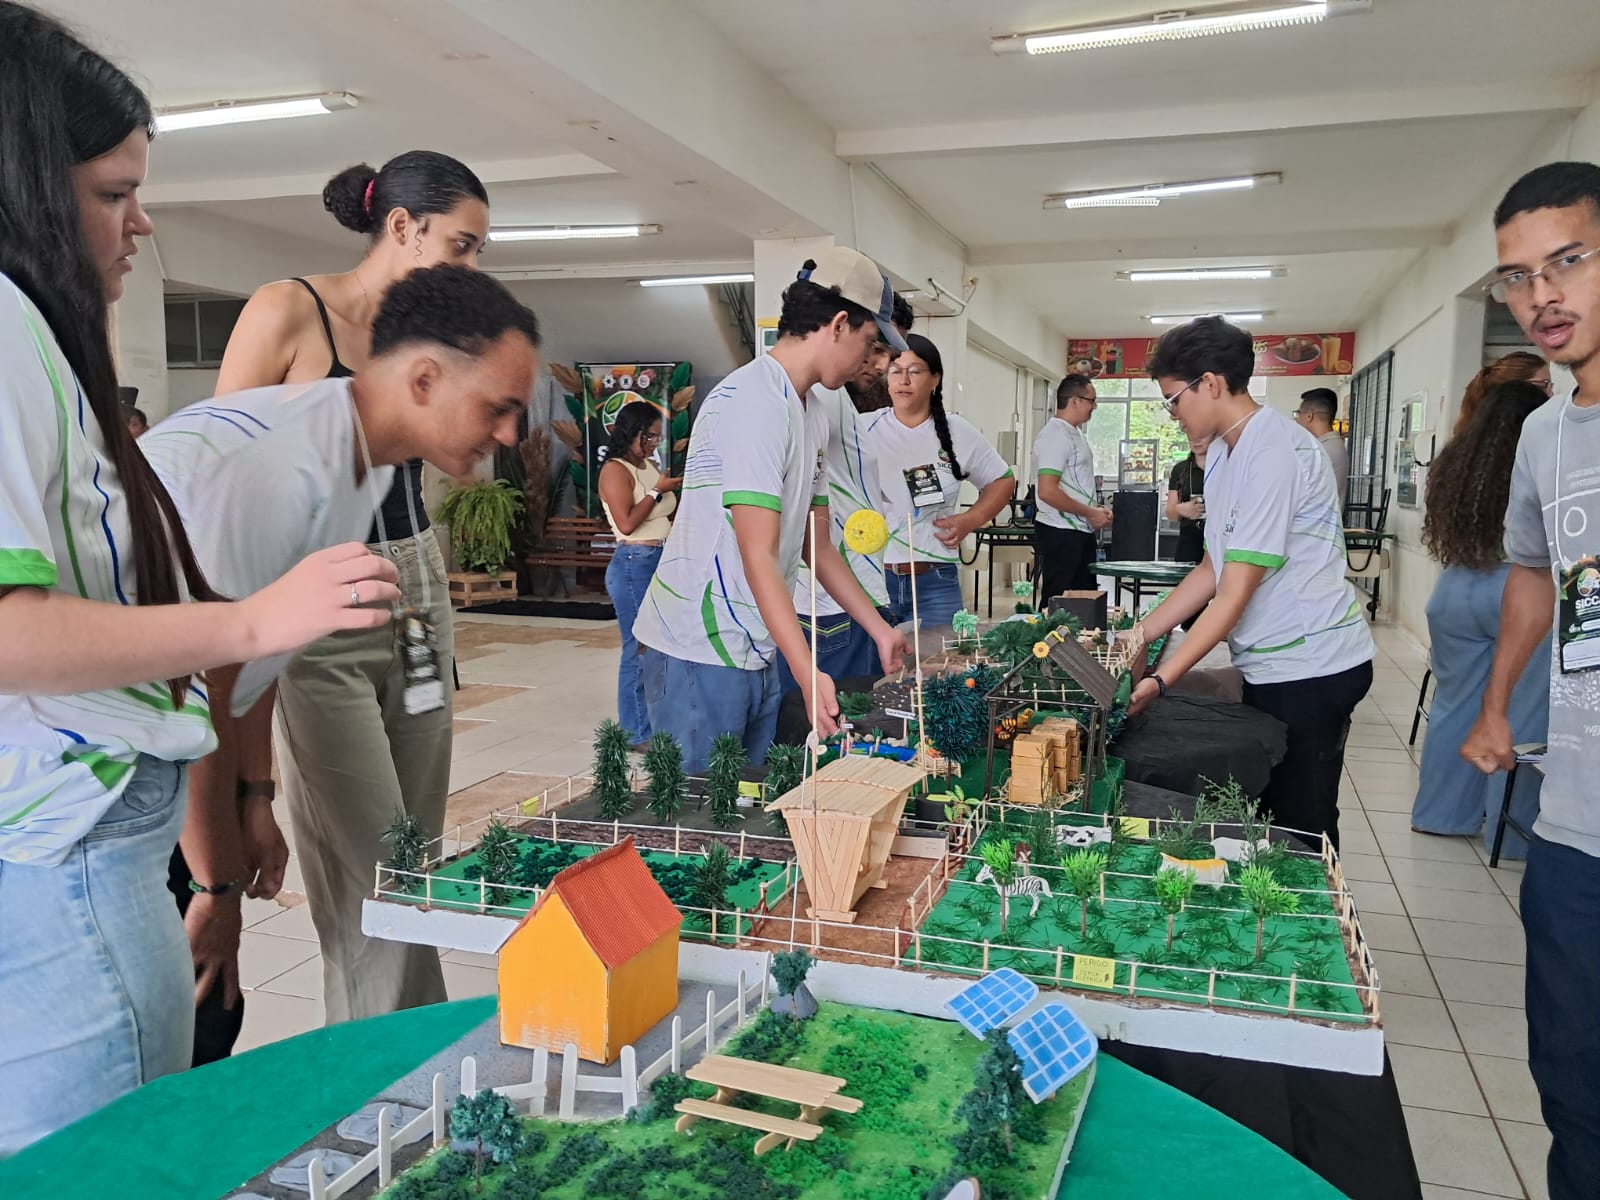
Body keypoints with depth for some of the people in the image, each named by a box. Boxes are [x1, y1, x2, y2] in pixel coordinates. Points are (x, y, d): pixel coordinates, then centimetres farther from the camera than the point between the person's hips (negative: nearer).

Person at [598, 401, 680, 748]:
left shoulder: (651, 467, 16)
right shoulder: (616, 470, -8)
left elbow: (669, 517, 18)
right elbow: (627, 523, -18)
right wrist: (657, 490, -13)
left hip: (663, 562, 8)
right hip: (635, 564, -8)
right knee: (639, 648, -5)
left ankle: (655, 723, 19)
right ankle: (637, 734, 3)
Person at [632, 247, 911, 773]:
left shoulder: (804, 411, 15)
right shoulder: (756, 399, -16)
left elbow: (816, 546, 20)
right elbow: (759, 557, -22)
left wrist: (881, 630, 19)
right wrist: (809, 674, -27)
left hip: (757, 654, 9)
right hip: (700, 654, -9)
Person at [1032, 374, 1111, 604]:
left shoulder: (1077, 434, 15)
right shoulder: (1056, 434, -14)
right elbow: (1047, 491, -23)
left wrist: (1096, 509, 9)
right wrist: (1090, 513, -15)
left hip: (1081, 532, 10)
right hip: (1061, 533, -10)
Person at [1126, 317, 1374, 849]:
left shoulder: (1273, 450, -19)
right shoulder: (1223, 452, 12)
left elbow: (1235, 595, -22)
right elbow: (1212, 570, 13)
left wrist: (1159, 682, -24)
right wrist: (1136, 636, 7)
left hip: (1309, 668, -9)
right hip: (1269, 665, 9)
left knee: (1298, 827, -1)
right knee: (1262, 814, 14)